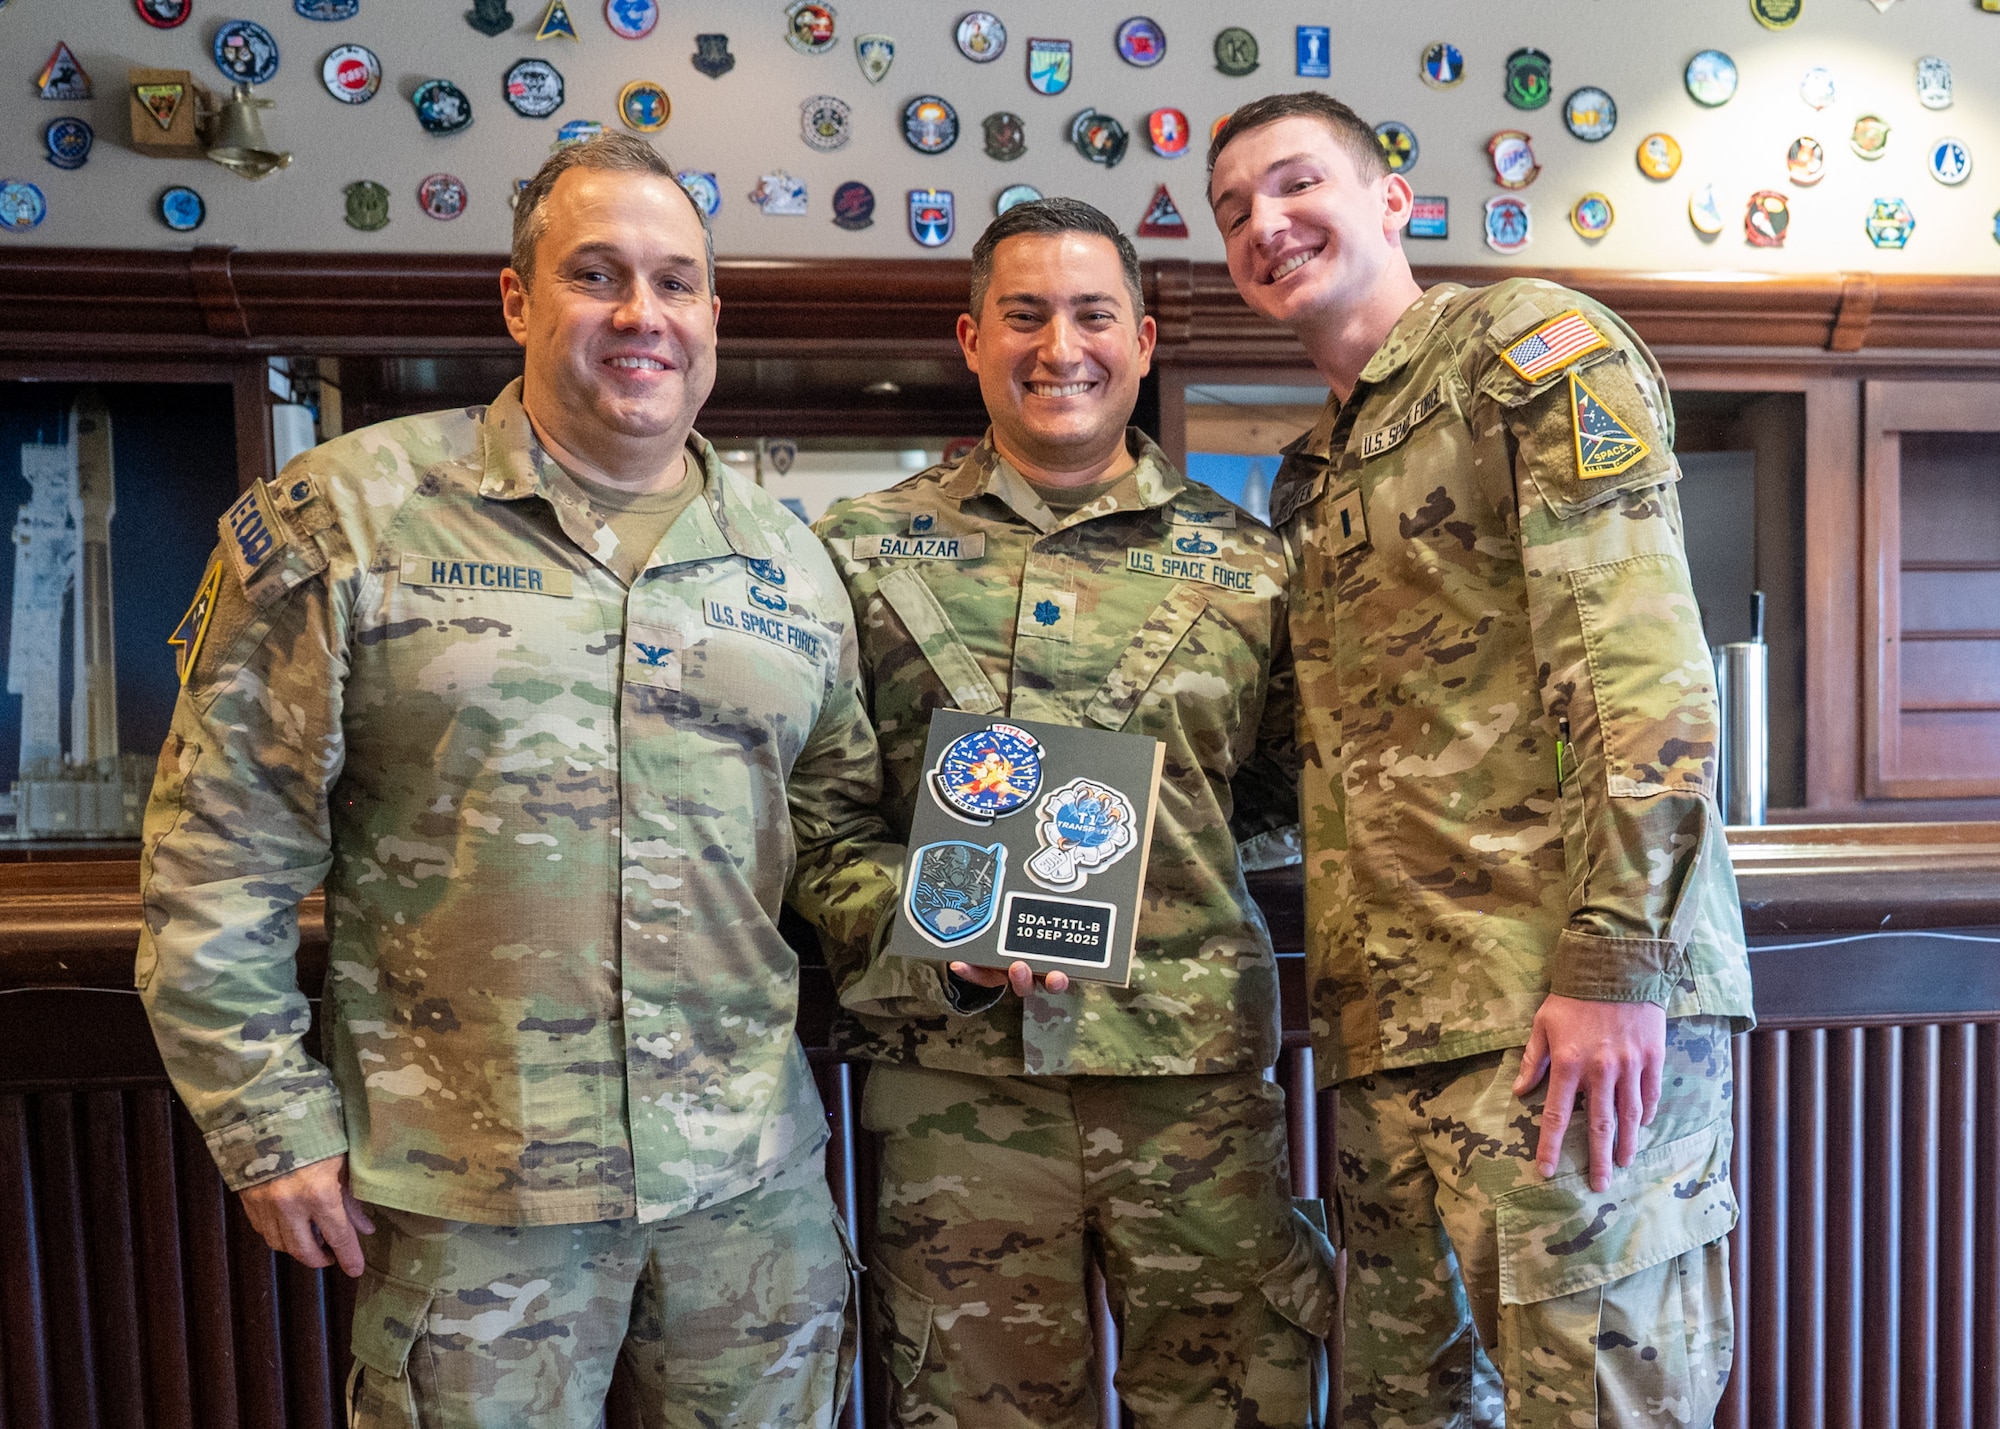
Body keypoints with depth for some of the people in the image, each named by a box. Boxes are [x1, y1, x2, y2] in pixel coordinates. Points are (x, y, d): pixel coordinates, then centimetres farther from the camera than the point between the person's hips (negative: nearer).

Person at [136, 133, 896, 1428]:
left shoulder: (790, 560, 6)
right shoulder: (349, 514, -5)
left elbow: (844, 832, 13)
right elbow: (221, 848, -3)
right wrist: (272, 1118, -4)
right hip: (463, 1193, -3)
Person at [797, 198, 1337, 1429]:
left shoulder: (1246, 565, 7)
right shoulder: (864, 549, 5)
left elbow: (1290, 792, 15)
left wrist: (1160, 840, -4)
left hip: (1197, 1063, 1)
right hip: (953, 1066, 0)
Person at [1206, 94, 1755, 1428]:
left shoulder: (1533, 341, -1)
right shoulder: (1314, 477, 21)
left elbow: (1641, 661, -13)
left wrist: (1616, 963, -19)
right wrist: (1346, 997, 15)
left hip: (1567, 1009, -7)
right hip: (1389, 1021, 8)